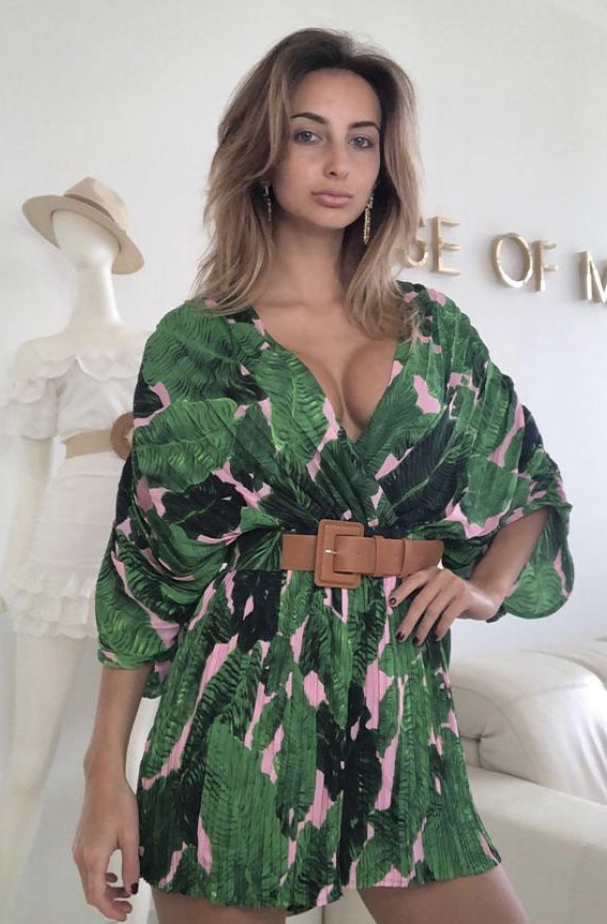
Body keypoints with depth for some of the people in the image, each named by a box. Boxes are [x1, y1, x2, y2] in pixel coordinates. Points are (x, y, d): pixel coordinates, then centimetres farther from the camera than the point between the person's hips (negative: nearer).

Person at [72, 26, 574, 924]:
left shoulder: (433, 326, 7)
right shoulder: (194, 341, -1)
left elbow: (538, 487, 17)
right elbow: (143, 557, -1)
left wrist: (489, 583, -3)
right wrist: (107, 771, -4)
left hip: (402, 710, 3)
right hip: (243, 701, -2)